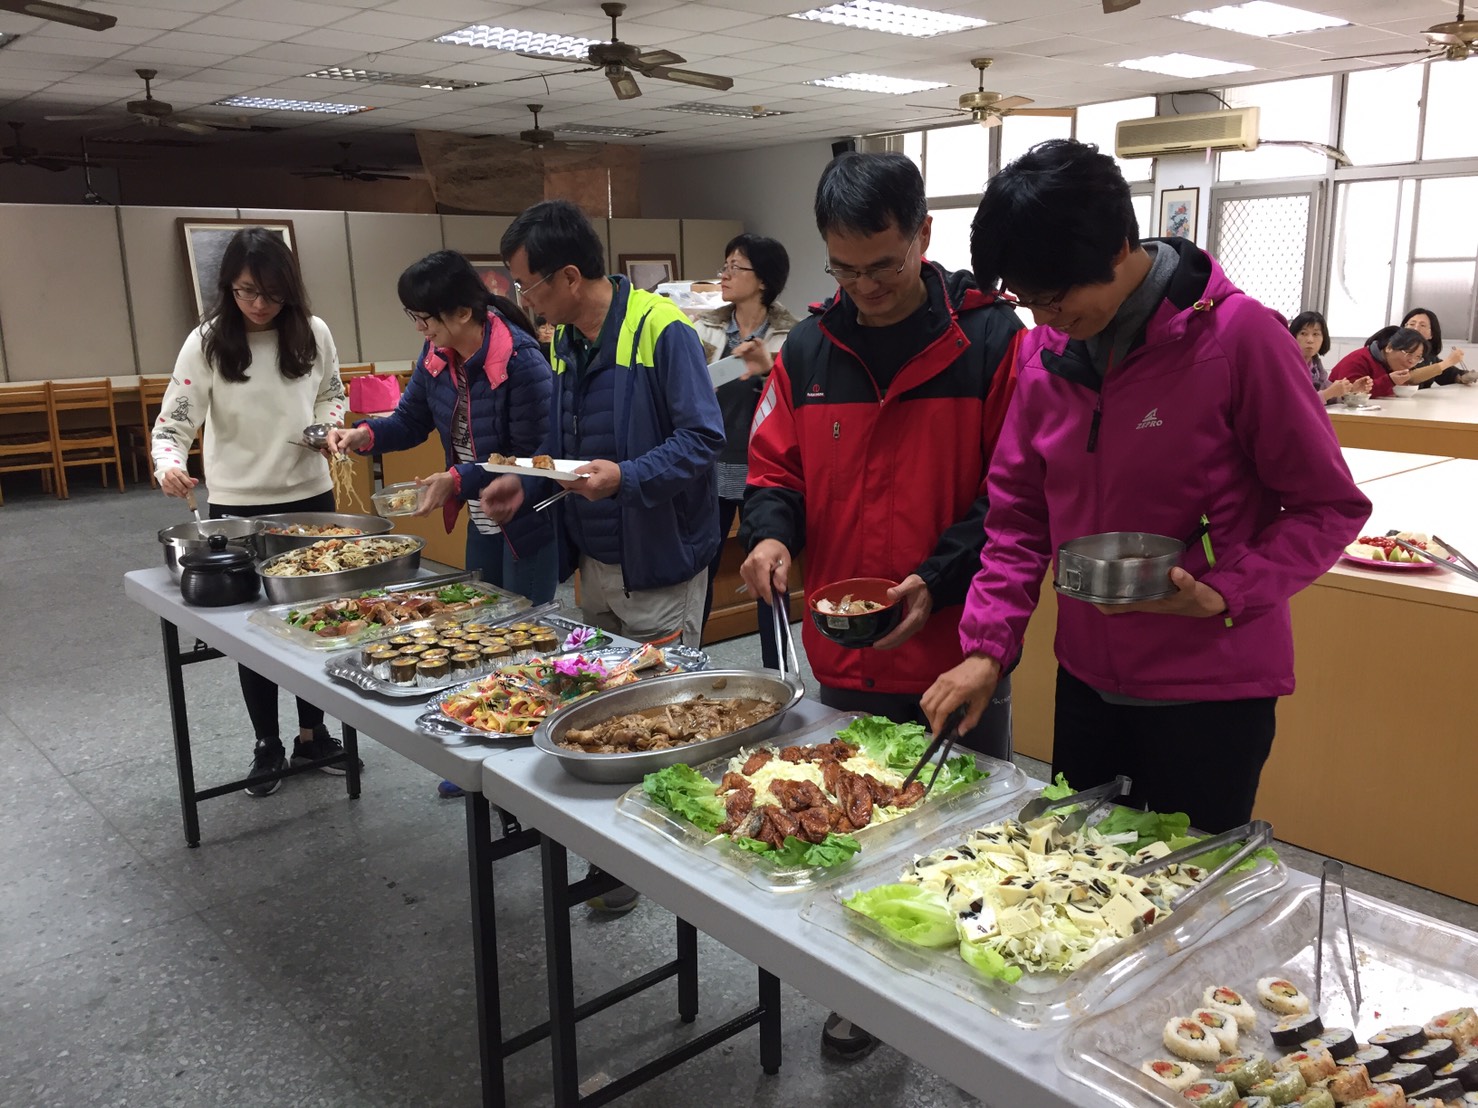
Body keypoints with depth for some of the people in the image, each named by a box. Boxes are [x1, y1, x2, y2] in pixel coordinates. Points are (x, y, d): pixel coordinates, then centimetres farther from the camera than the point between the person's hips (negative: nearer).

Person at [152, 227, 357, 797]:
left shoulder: (314, 333, -4)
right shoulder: (206, 343, -11)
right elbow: (173, 422, -13)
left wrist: (329, 423, -9)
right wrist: (169, 463, -33)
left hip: (309, 495, 2)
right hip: (237, 505, -2)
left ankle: (312, 733, 28)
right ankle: (267, 746, 23)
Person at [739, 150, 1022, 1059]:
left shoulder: (991, 339, -9)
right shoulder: (807, 352, 3)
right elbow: (776, 467, 10)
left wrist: (940, 581, -21)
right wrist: (771, 531, -12)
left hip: (959, 653, -3)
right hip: (844, 658, 4)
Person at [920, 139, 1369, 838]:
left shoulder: (1240, 335, -16)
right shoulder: (1043, 350, 0)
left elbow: (1330, 507, -9)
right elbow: (1018, 512, 5)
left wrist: (1225, 591, -24)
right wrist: (987, 645, -4)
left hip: (1211, 689, -5)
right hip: (1087, 678, 5)